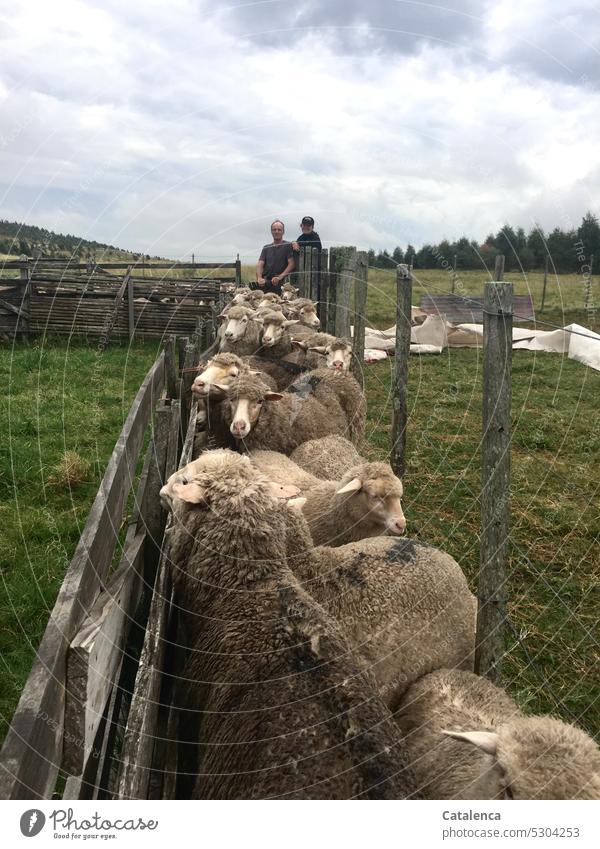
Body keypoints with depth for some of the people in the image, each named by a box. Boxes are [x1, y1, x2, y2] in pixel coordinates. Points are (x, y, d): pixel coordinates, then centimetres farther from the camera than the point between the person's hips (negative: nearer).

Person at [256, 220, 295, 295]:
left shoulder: (288, 246, 7)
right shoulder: (266, 248, 20)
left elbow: (292, 264, -4)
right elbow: (259, 264, 11)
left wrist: (280, 277, -16)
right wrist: (259, 278, -10)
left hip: (280, 284, -3)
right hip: (265, 283, 3)